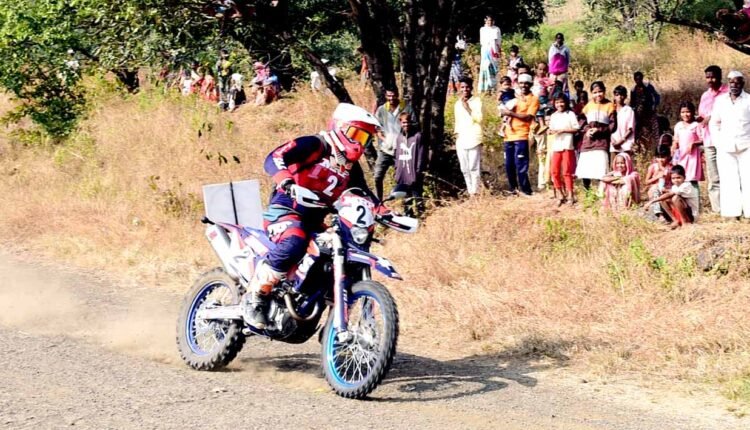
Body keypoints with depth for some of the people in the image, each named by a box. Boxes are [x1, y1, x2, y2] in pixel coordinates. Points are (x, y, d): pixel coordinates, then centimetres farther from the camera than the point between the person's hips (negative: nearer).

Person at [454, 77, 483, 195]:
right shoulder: (457, 104, 17)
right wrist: (456, 135, 16)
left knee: (474, 168, -11)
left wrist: (467, 107, -11)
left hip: (474, 140, -5)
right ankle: (469, 191, 7)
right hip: (461, 141, 6)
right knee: (464, 169, 3)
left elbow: (478, 118, -9)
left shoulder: (477, 101, 0)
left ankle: (474, 192, -11)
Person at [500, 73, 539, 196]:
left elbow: (528, 117, -11)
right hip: (509, 135, 6)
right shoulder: (514, 97, 19)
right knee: (509, 165, 7)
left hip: (521, 136, -6)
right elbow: (504, 110, 19)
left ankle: (526, 191, -6)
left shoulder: (533, 99, 1)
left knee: (520, 166, -11)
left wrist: (511, 113, -14)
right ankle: (513, 189, 17)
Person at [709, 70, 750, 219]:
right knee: (729, 181, 2)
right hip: (725, 148, 3)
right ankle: (732, 213, 3)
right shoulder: (720, 100, 11)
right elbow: (714, 123, 17)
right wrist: (717, 142, 8)